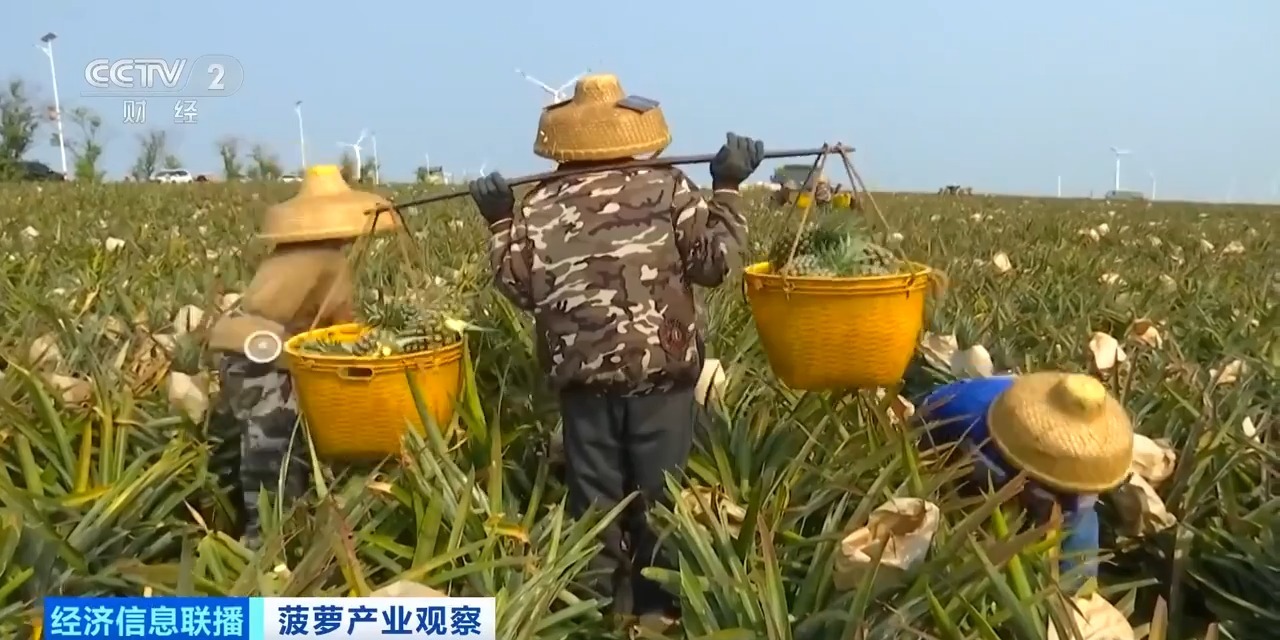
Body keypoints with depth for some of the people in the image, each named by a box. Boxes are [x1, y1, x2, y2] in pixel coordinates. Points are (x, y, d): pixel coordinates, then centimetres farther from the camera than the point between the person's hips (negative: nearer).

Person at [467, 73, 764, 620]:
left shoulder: (538, 207, 0)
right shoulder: (669, 190, -6)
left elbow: (520, 287, 5)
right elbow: (714, 261, -3)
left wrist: (501, 224, 17)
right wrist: (728, 189, 6)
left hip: (584, 376, 1)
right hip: (661, 374, -1)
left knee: (593, 494, 15)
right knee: (659, 492, 14)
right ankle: (659, 601, 28)